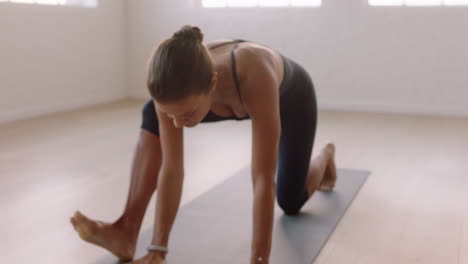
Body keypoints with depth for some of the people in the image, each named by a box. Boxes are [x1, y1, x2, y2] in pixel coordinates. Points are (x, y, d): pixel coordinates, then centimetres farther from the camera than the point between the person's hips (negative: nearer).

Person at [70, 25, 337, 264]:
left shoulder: (254, 78, -50)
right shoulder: (177, 86, -38)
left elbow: (263, 180, -48)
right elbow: (172, 169, -32)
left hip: (291, 96, -3)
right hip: (240, 99, 3)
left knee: (290, 202, 9)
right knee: (153, 116, -20)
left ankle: (325, 156, 43)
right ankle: (127, 230, -19)